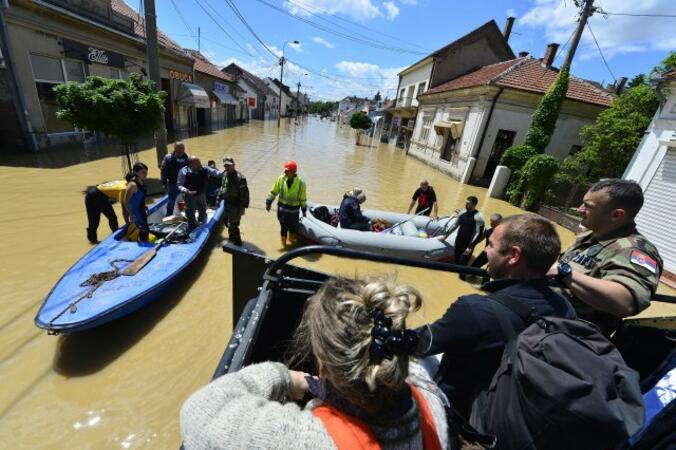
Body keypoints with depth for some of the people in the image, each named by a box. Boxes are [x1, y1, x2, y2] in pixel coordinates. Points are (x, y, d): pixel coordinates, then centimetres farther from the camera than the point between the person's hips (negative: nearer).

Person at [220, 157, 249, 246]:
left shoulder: (239, 177, -20)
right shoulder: (225, 175, 7)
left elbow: (244, 193, -22)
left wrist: (243, 207, -23)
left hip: (236, 205, -9)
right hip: (227, 203, 9)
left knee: (232, 225, -8)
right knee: (227, 222, 23)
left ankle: (237, 243, 10)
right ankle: (232, 237, 47)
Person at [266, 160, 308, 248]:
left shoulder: (301, 183, -12)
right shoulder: (281, 179, -9)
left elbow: (303, 198, -1)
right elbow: (274, 192, 2)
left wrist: (304, 210, 4)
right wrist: (268, 202, 0)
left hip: (294, 209, 0)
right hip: (282, 207, 0)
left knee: (293, 226, 15)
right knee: (283, 226, 7)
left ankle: (291, 240, 40)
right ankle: (283, 243, 25)